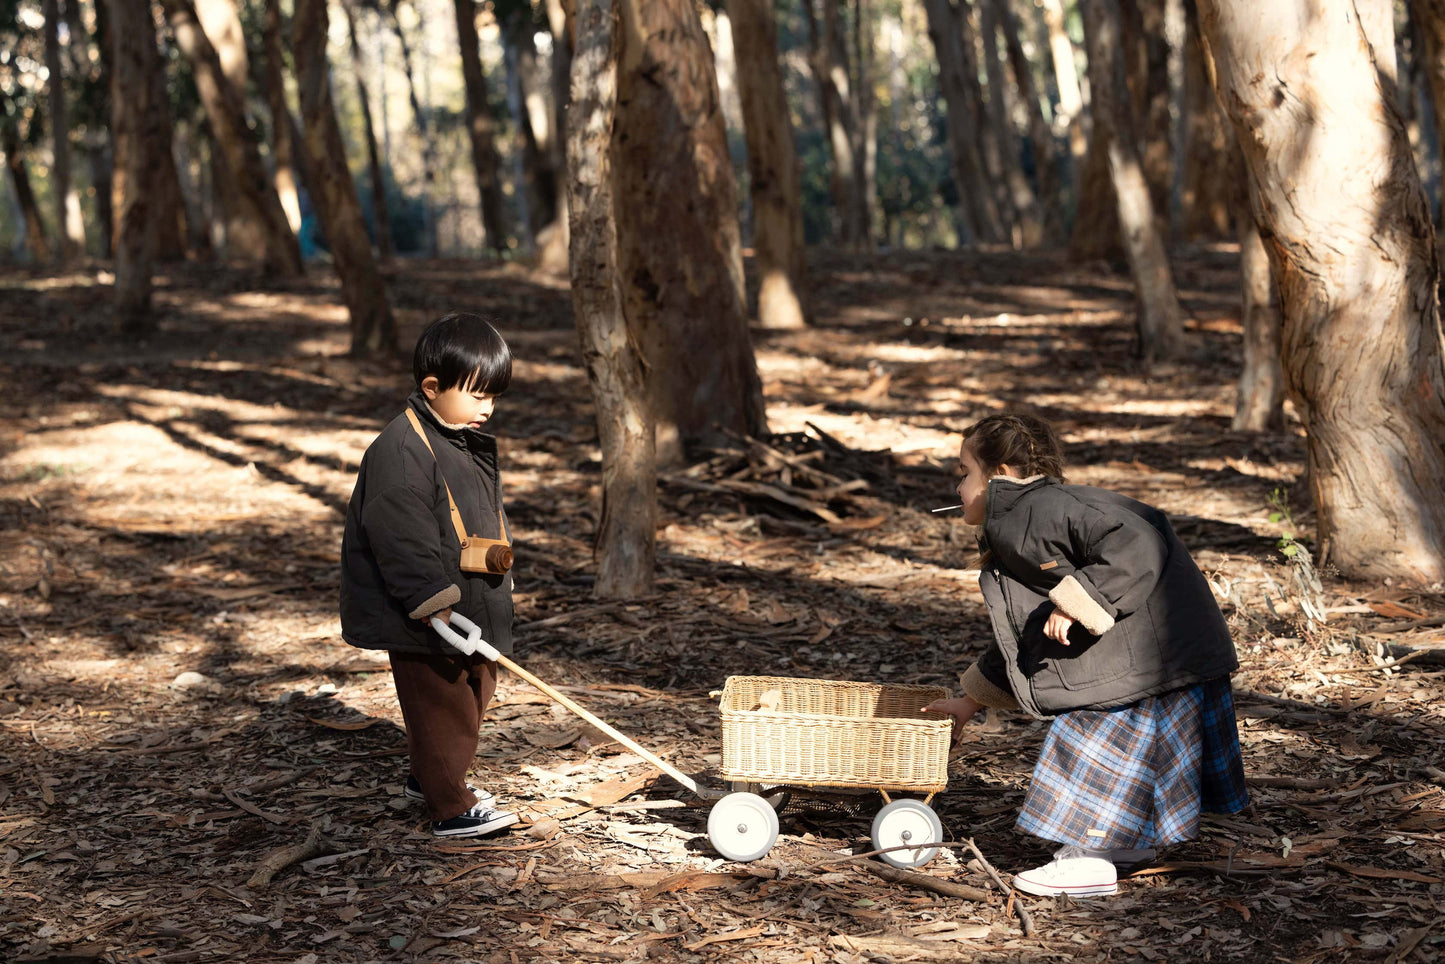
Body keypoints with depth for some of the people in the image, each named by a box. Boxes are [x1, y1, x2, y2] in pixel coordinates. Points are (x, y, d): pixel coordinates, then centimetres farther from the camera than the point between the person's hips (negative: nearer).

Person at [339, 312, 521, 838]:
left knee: (474, 693, 20)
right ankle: (452, 808, 2)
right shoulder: (400, 451, -21)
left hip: (470, 606, 10)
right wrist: (434, 603, -28)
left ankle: (429, 776, 38)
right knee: (442, 705, -5)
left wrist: (499, 556, 16)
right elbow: (402, 538, -26)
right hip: (423, 617, -10)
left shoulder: (472, 444, 11)